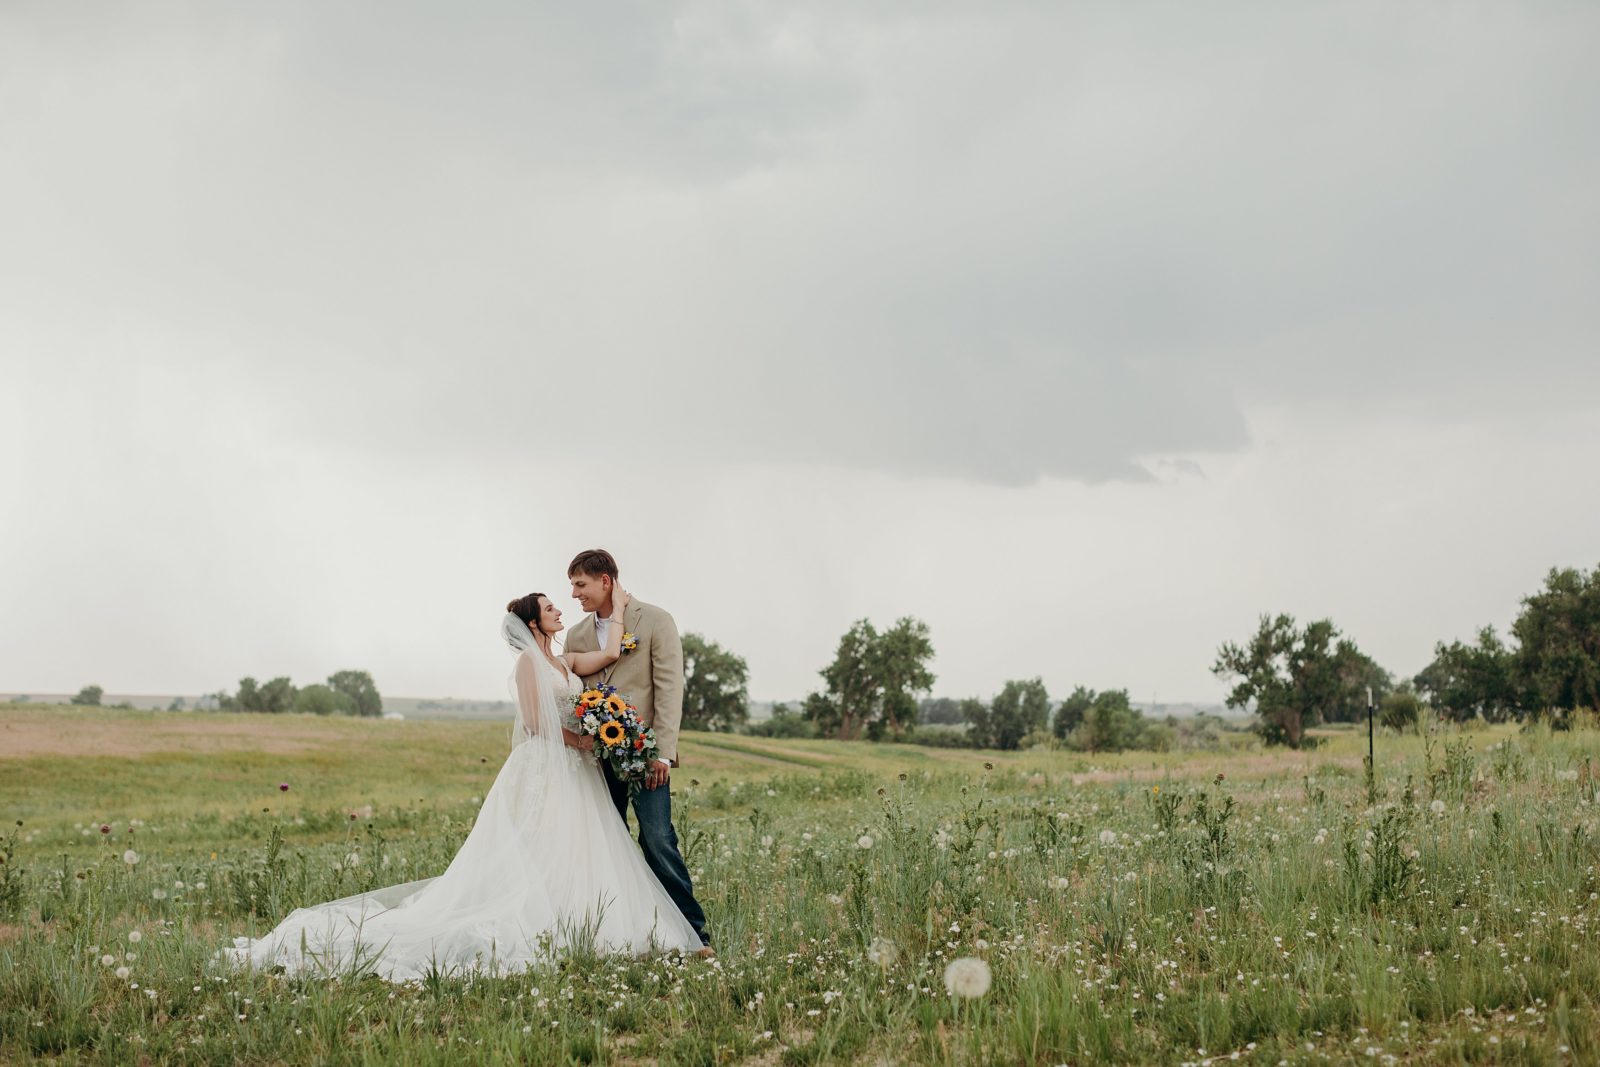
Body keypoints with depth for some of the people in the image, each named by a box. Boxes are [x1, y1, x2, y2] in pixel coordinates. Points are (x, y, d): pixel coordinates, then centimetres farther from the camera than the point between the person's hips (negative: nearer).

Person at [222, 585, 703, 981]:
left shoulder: (567, 662, 16)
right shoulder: (529, 660, -7)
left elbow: (611, 653, 2)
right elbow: (536, 723, -14)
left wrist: (617, 609, 10)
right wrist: (578, 740, -9)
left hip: (572, 773, 8)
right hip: (542, 772, -8)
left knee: (573, 856, 3)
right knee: (536, 861, -10)